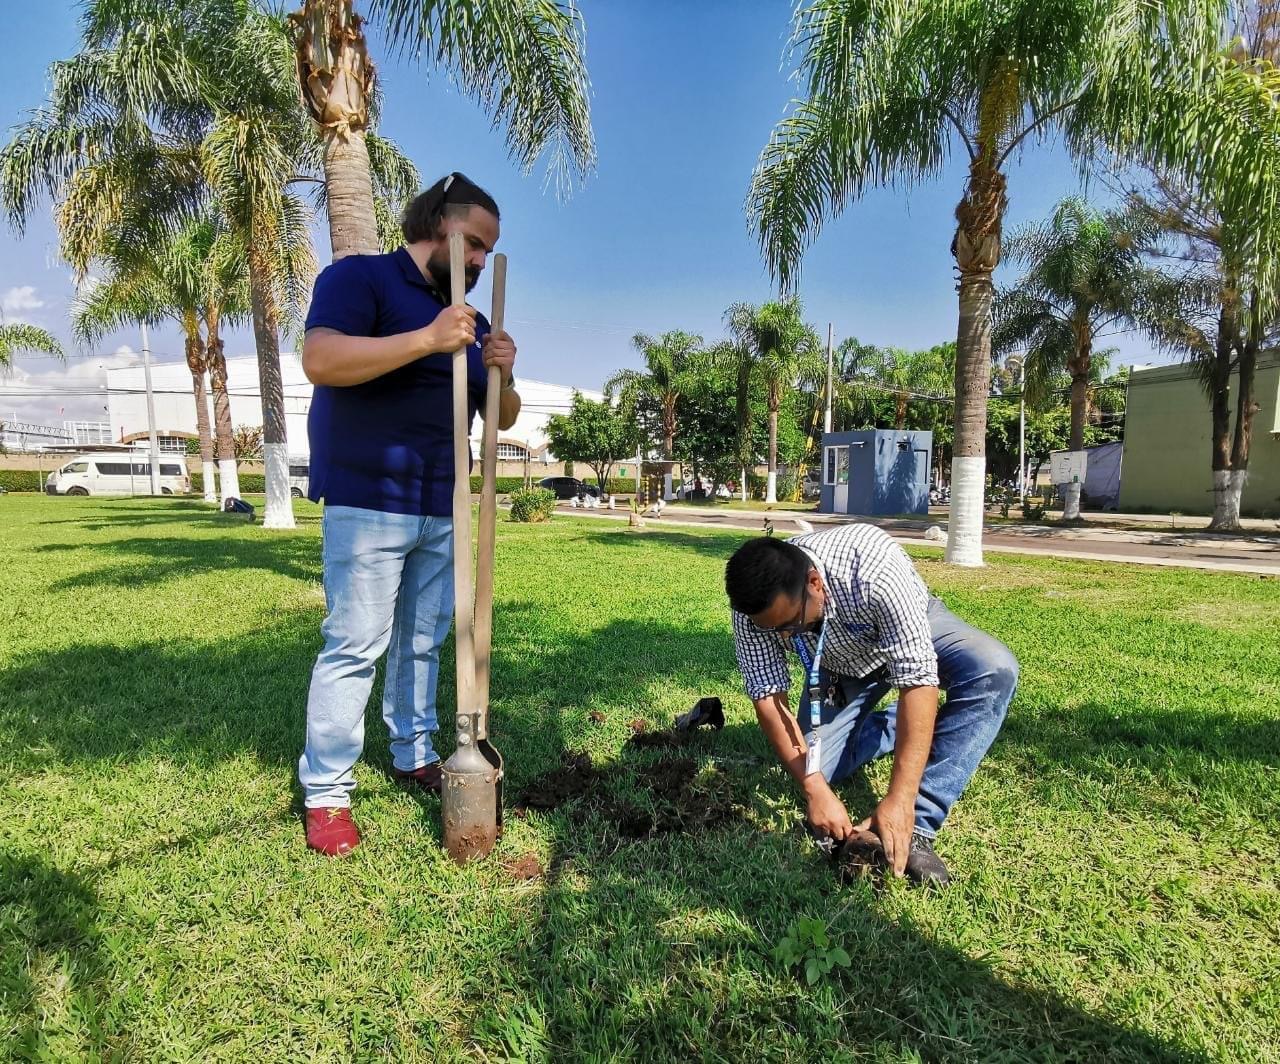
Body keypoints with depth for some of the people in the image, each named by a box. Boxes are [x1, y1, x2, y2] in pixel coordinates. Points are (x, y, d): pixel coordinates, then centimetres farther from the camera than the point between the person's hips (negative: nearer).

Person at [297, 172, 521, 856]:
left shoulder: (472, 321, 18)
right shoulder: (359, 277, -3)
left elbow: (502, 418, 17)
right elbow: (319, 359, -21)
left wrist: (502, 376, -5)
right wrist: (427, 340, -27)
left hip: (441, 510, 7)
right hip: (368, 502, -7)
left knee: (423, 641, 12)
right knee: (354, 646, -5)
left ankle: (414, 756, 26)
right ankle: (325, 792, 6)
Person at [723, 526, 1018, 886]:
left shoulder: (876, 571, -42)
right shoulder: (754, 606, -31)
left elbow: (918, 680, -40)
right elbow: (768, 698, -24)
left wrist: (900, 800, -41)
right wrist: (815, 789, -32)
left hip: (914, 629, -2)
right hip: (840, 664, 3)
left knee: (994, 670, -31)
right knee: (815, 765, -11)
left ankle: (917, 825, -26)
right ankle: (900, 724, 15)